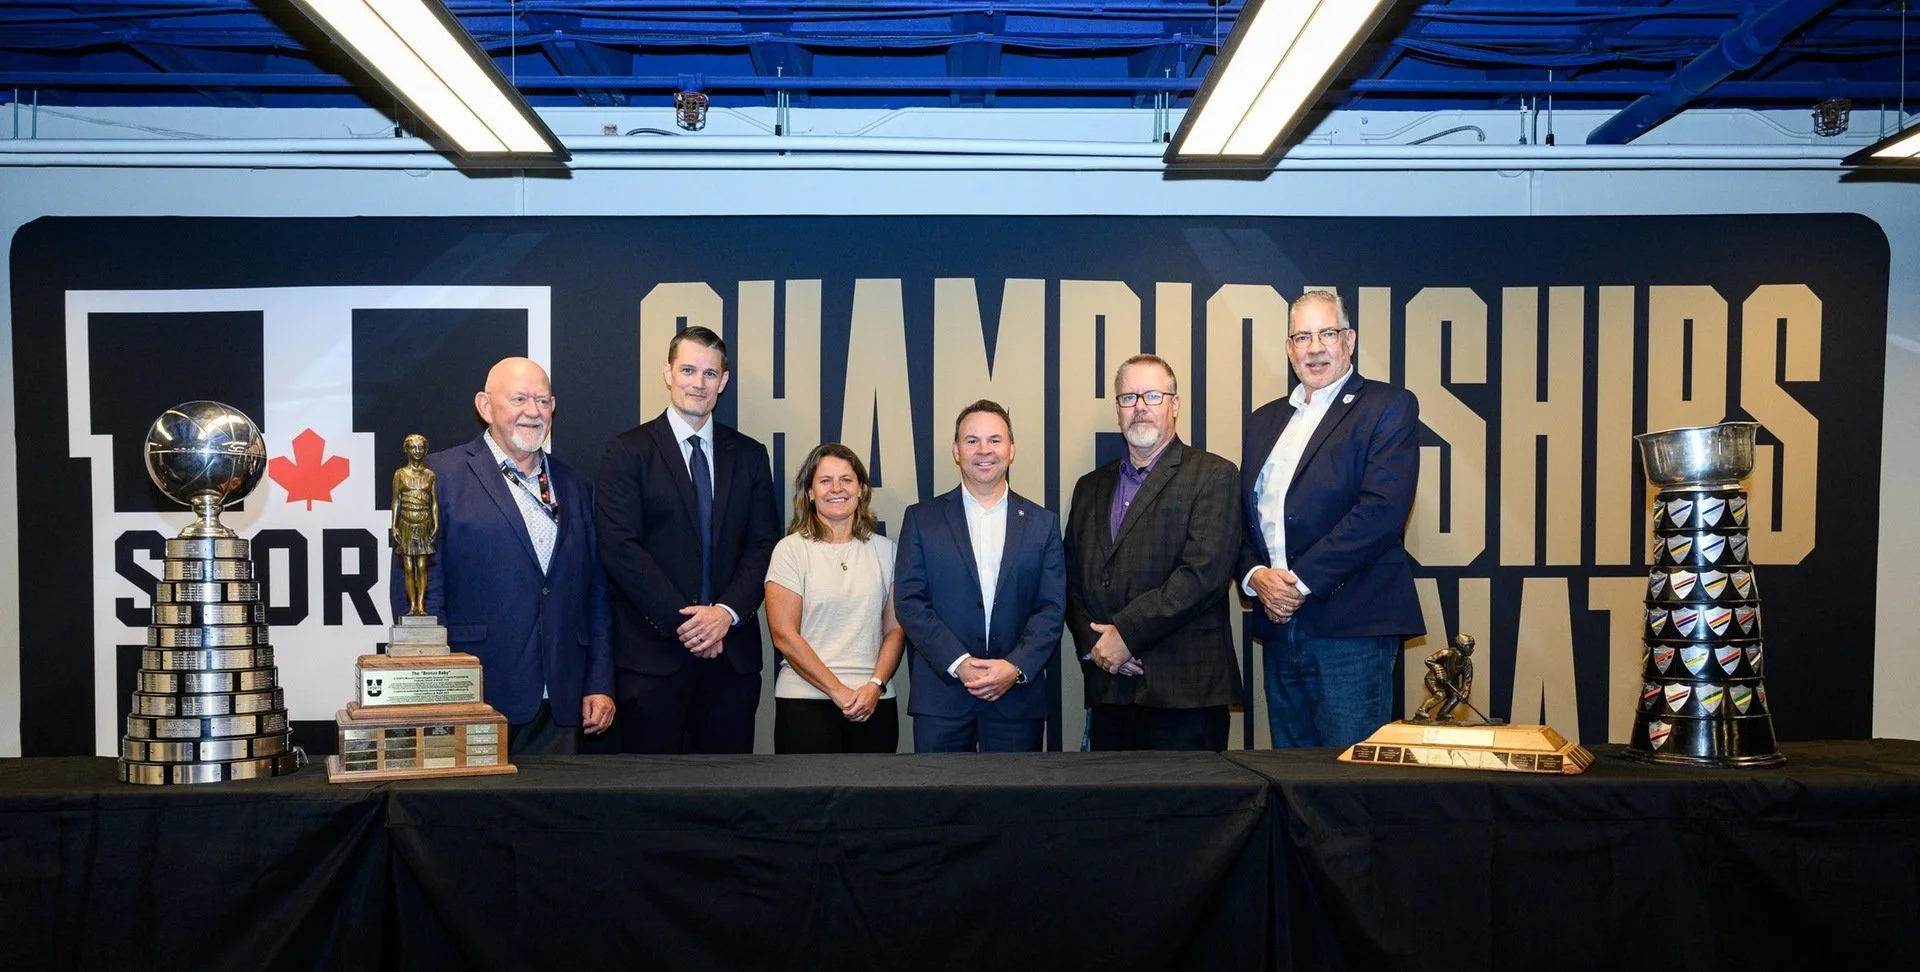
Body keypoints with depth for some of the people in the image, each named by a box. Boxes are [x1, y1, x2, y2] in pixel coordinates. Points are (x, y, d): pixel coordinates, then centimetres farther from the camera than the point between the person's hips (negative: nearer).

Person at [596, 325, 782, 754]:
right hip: (652, 652, -3)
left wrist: (727, 611, -9)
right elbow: (619, 548, -8)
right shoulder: (627, 451, 1)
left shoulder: (749, 455, 12)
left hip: (732, 650, 3)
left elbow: (764, 545, 7)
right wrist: (681, 620, -12)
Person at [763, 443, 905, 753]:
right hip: (805, 702, -2)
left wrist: (876, 686, -9)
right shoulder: (790, 550, -1)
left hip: (875, 703, 3)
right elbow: (784, 635, -6)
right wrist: (838, 691, -10)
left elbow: (895, 628, 6)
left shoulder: (884, 550, 8)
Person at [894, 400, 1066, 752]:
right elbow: (909, 601, -2)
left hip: (1018, 696, 1)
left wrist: (1016, 667, -12)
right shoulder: (922, 518, 5)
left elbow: (1052, 607, 3)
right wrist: (959, 663, -12)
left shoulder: (1042, 522, 8)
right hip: (941, 697, -1)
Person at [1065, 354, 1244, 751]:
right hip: (1109, 692, 5)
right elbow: (1072, 581, 15)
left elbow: (1204, 572, -12)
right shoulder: (1090, 488, 18)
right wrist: (1094, 644, -3)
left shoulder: (1212, 476, 0)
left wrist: (1127, 634, -13)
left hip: (1185, 690, -4)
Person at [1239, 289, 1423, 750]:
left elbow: (1382, 510, -14)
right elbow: (1243, 513, 15)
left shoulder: (1389, 407, -1)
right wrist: (1255, 574, -5)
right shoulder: (1265, 421, 19)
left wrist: (1302, 581, -16)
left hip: (1351, 627, -6)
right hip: (1279, 628, 6)